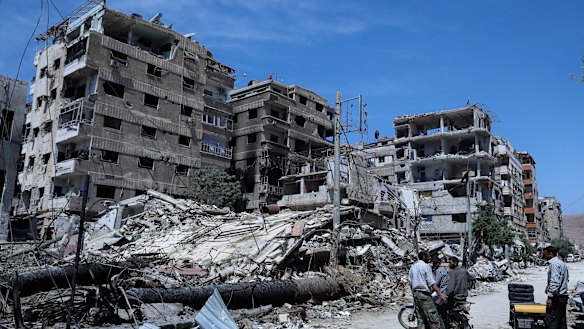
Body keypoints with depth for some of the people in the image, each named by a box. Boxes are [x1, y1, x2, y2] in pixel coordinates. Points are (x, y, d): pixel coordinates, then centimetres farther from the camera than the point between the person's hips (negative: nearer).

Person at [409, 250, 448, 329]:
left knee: (421, 319, 9)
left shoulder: (413, 267, 15)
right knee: (434, 319, -7)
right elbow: (431, 283, -14)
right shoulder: (426, 266, -7)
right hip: (424, 293, -8)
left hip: (415, 294, 8)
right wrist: (440, 293, -14)